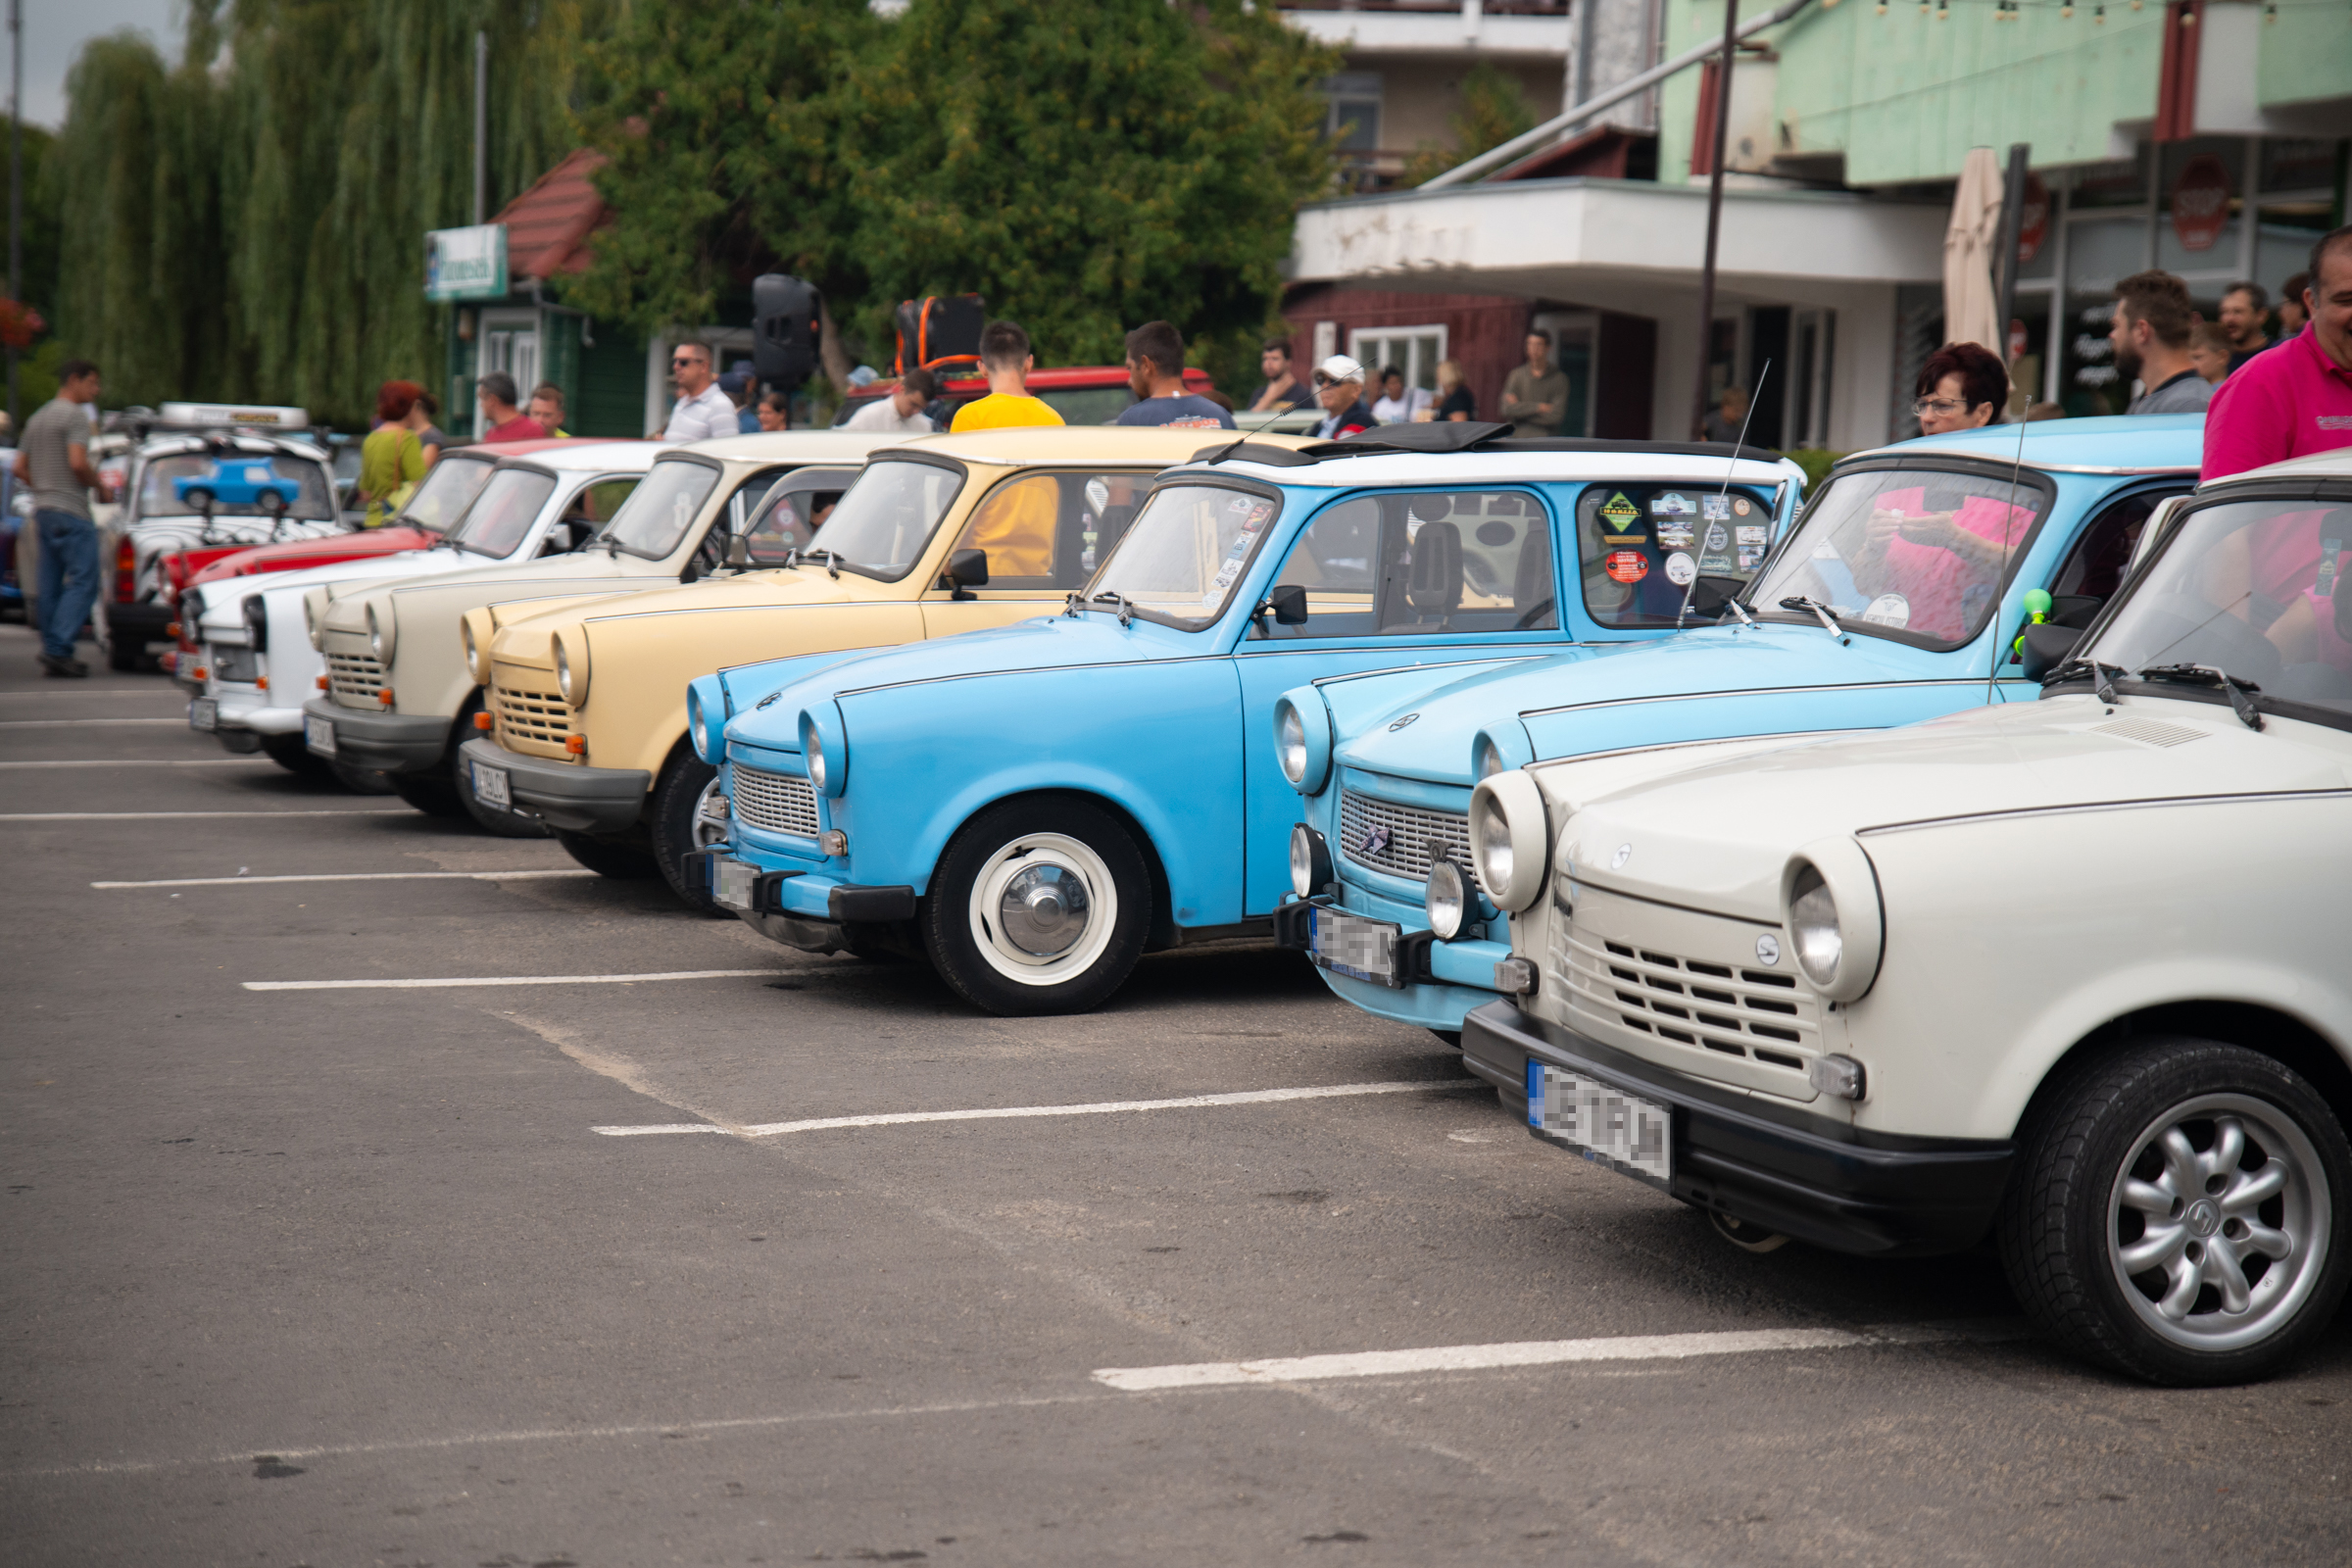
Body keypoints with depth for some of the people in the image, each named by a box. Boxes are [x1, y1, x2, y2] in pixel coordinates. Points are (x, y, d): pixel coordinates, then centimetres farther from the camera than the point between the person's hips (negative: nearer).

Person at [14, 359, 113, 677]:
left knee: (51, 586, 8)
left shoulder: (37, 418, 19)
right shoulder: (76, 415, -9)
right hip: (71, 510, -9)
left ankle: (54, 652, 9)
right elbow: (78, 463, -20)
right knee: (83, 581, -10)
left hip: (43, 508, 9)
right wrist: (101, 486, -5)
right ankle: (58, 648, -20)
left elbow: (20, 469, 18)